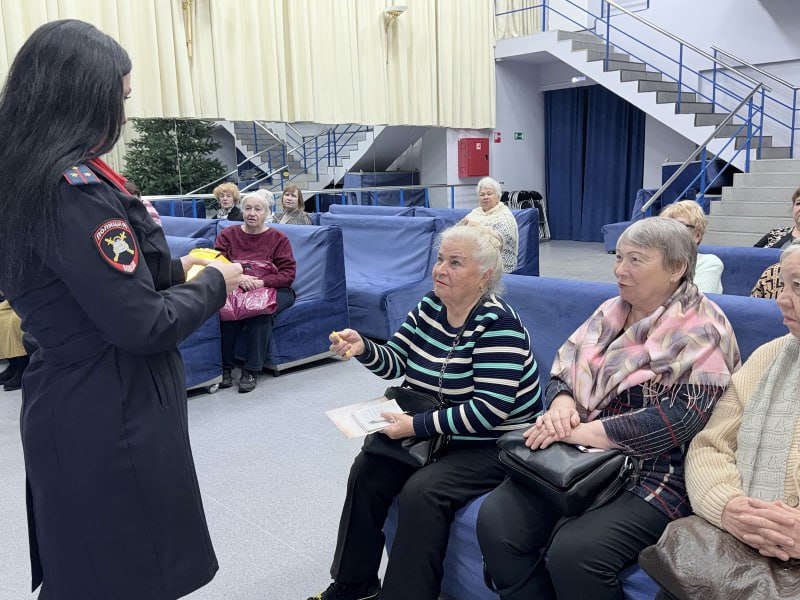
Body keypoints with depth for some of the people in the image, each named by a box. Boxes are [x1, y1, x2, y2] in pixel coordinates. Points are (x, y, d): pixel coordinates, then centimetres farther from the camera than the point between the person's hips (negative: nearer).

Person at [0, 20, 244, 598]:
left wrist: (173, 268, 11)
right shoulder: (75, 188, -24)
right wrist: (215, 284, -8)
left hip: (70, 408, 9)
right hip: (112, 422, -9)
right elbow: (143, 327, -24)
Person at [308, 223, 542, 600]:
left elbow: (490, 410, -27)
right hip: (434, 431, 7)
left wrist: (416, 426, -27)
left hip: (492, 444, -7)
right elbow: (396, 361, 4)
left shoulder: (497, 324, -22)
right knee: (367, 469, -7)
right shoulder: (430, 306, 0)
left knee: (421, 492, -27)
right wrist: (363, 349, -18)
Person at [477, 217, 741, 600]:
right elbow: (562, 372, 13)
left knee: (574, 551, -29)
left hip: (655, 476, -6)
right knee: (495, 520, -15)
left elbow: (680, 418, -20)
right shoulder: (610, 312, 12)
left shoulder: (701, 331, -8)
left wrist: (581, 431, -23)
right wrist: (561, 403, -11)